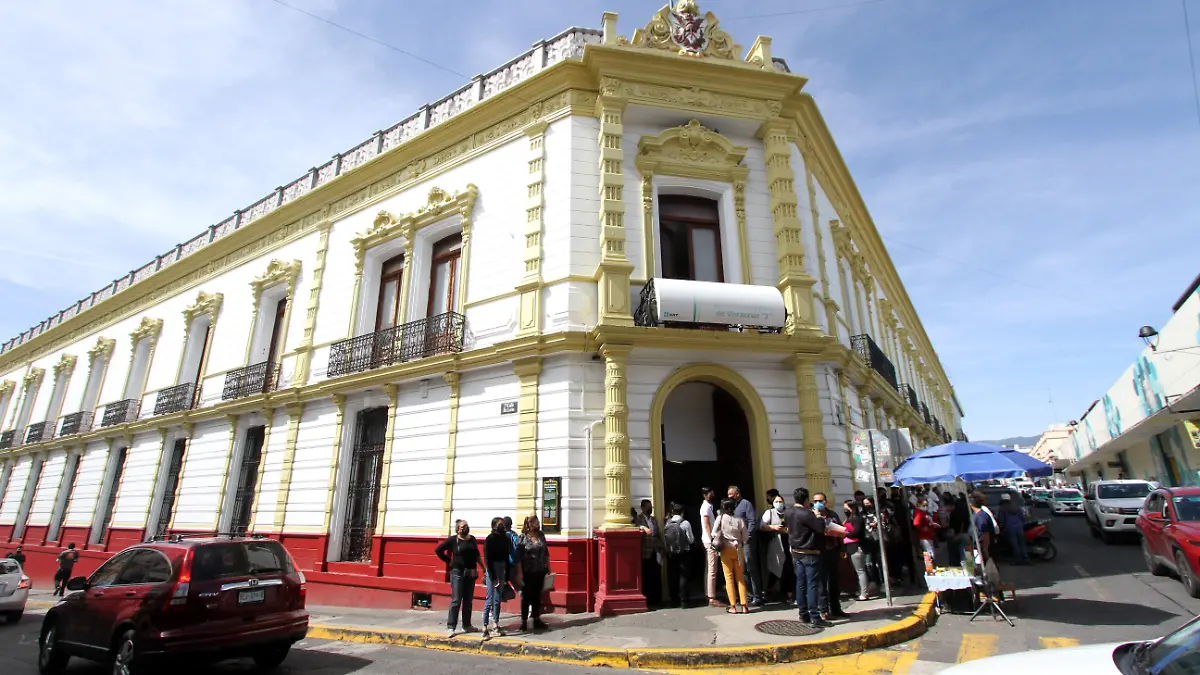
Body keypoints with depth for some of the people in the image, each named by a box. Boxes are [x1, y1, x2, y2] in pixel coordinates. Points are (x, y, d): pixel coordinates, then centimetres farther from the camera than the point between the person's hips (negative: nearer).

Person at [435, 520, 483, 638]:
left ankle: (466, 626, 22)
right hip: (457, 572, -5)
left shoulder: (472, 539, 5)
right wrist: (449, 561, -5)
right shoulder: (453, 539, -7)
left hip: (470, 572, 5)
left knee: (468, 600, 12)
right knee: (456, 600, -6)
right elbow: (438, 550, -5)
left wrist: (475, 569, 3)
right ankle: (450, 627, 0)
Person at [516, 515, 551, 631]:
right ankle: (524, 621, 15)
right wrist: (520, 572, -13)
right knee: (526, 596, 5)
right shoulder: (522, 538, -10)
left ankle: (537, 620, 23)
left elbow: (546, 553, 12)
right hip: (527, 572, -4)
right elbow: (518, 557, -10)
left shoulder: (541, 536, 4)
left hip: (540, 571, 4)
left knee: (537, 596, 13)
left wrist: (548, 567, 11)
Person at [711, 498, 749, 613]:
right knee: (740, 578, 10)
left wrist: (718, 543, 13)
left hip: (726, 550, -1)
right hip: (738, 550, 1)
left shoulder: (720, 518, -6)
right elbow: (745, 538, -1)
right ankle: (744, 605, 8)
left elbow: (714, 534, -6)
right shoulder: (739, 520, -5)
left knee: (729, 578, 5)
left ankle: (733, 606, 4)